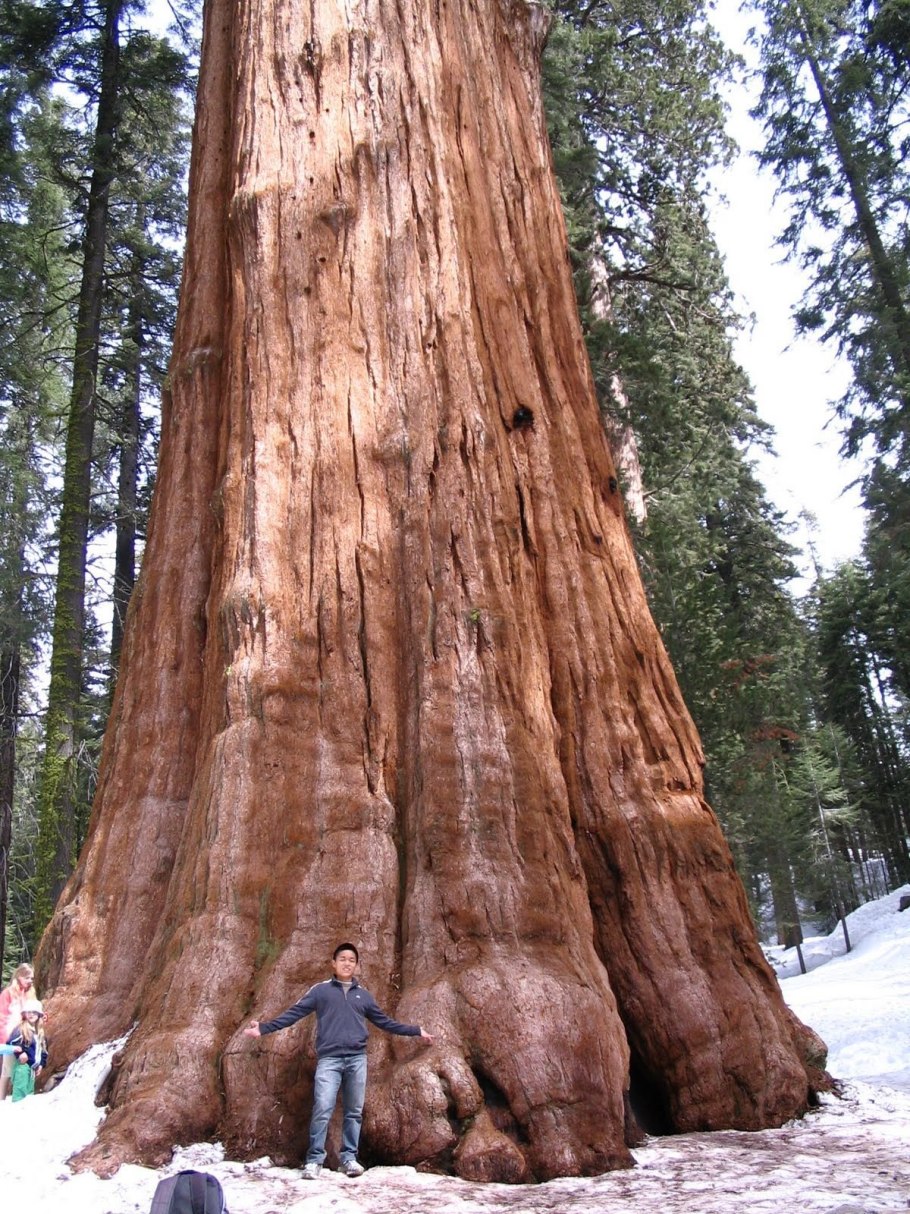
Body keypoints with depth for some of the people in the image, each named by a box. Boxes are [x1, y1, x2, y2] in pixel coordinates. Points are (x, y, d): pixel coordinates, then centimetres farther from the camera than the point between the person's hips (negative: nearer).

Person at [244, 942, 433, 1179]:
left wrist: (416, 1031, 20)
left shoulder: (363, 994, 16)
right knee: (322, 1109, -9)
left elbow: (384, 1022, 22)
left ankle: (349, 1157, 17)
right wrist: (264, 1028, -10)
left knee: (354, 1111, 6)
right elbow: (293, 1013, 2)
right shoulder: (320, 990, 8)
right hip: (329, 1059, -3)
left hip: (357, 1058, 3)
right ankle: (314, 1160, 2)